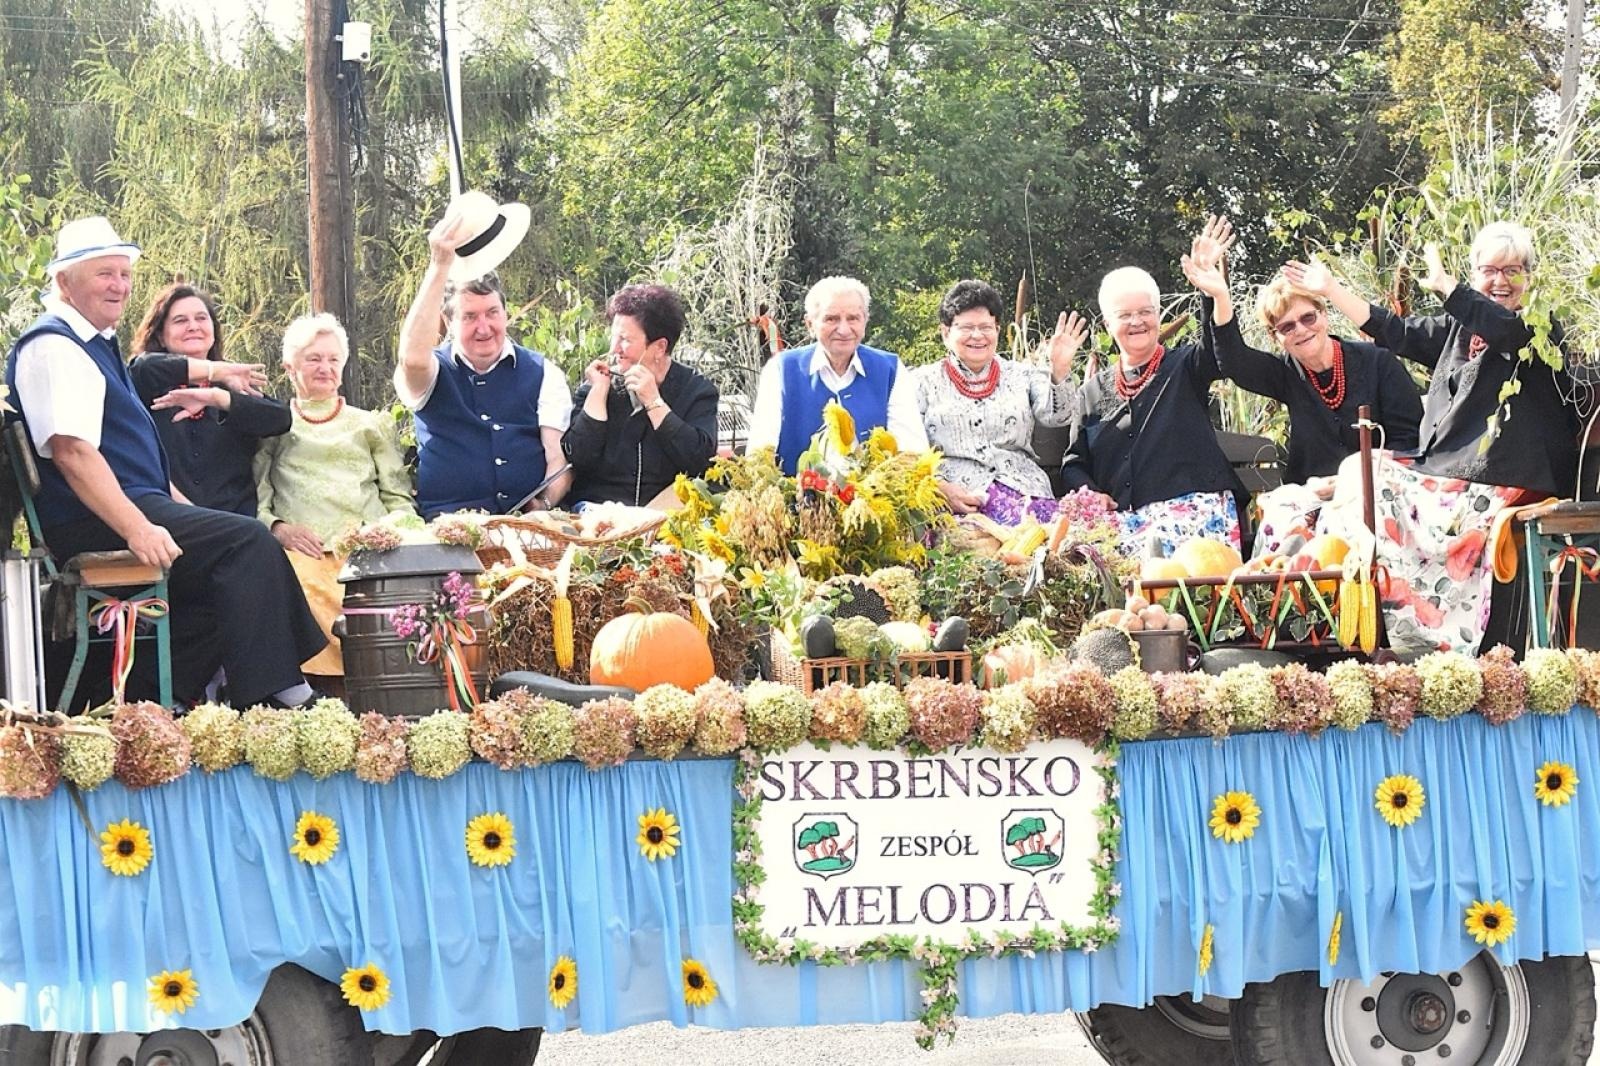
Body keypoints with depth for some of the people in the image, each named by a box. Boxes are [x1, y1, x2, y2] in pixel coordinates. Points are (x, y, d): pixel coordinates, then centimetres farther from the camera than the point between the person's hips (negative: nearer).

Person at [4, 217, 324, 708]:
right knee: (249, 542, -20)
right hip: (93, 522, -11)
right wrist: (137, 530, -31)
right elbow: (72, 451, -24)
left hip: (129, 509, 11)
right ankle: (275, 702, -24)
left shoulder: (96, 344, 21)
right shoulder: (53, 347, -12)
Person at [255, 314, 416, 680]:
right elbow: (255, 498, 12)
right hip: (305, 550, -2)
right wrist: (277, 527, -10)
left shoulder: (371, 424, 32)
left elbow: (399, 497, 22)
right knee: (306, 586, -40)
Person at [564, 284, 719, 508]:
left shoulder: (697, 389, 4)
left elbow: (701, 462, -10)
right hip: (598, 509, 1)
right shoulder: (595, 386, 8)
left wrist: (653, 402, -10)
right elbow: (578, 459, -4)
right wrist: (599, 391, -6)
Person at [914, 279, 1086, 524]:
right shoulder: (924, 382, 14)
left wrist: (1060, 370, -16)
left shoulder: (1022, 376, 20)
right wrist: (942, 489, -10)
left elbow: (1055, 415, 3)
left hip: (1023, 490, 3)